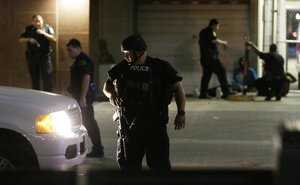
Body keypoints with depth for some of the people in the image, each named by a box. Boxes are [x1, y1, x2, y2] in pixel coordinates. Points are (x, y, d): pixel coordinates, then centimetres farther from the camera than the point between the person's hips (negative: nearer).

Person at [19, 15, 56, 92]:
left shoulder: (48, 28, 1)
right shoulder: (28, 29, 6)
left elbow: (54, 39, -8)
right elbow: (20, 39, 6)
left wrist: (43, 33, -19)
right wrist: (29, 39, -13)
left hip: (45, 57, -2)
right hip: (32, 57, 2)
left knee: (47, 79, -7)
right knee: (34, 79, 9)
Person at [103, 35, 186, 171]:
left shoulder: (160, 67, -2)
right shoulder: (123, 68, 8)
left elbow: (177, 88, 0)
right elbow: (107, 85, 20)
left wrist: (181, 112, -11)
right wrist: (111, 94, -3)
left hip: (154, 122, -4)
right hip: (129, 123, 4)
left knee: (159, 162, -5)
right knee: (127, 161, 9)